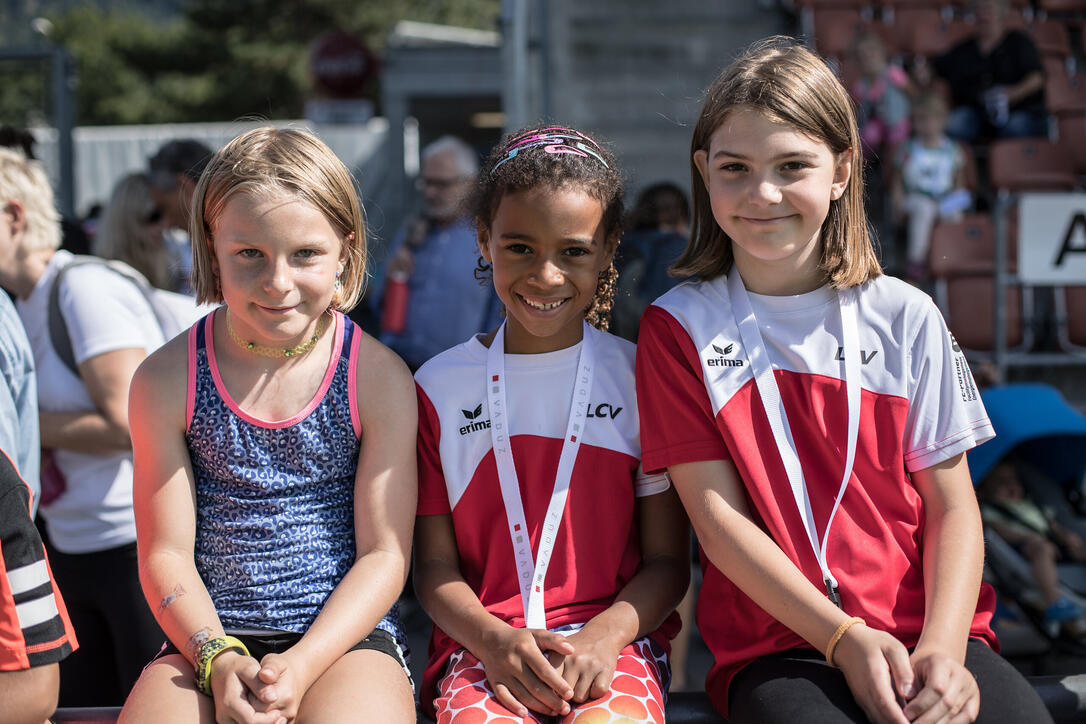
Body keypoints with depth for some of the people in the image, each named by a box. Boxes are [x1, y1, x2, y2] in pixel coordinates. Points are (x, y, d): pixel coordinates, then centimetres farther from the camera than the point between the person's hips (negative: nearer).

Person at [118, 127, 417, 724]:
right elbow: (165, 553, 2)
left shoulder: (378, 377, -1)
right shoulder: (166, 380, 2)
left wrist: (302, 665, -16)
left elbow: (385, 553, -2)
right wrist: (219, 659, -15)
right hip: (208, 637, 1)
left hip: (345, 634, -1)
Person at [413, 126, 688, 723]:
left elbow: (667, 560, 5)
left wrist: (604, 636, -14)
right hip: (482, 643, 0)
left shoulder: (640, 378, 6)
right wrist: (494, 640, -14)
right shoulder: (439, 386, 8)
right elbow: (435, 565, 6)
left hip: (615, 638, 0)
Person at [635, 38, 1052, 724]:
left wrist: (943, 648, -11)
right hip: (775, 648, -2)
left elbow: (952, 506, 6)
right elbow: (717, 516, -3)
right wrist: (844, 638, -13)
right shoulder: (679, 327, 3)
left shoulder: (906, 317, 7)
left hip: (926, 631, 2)